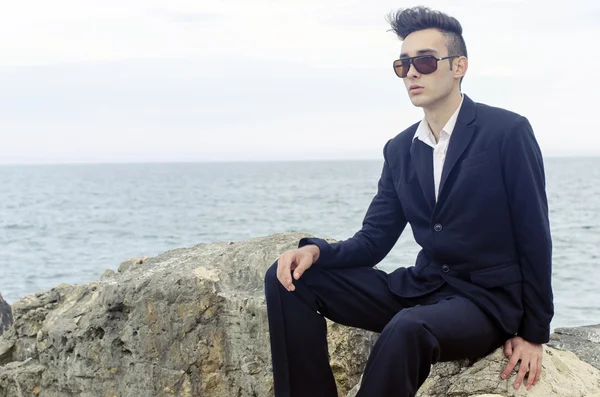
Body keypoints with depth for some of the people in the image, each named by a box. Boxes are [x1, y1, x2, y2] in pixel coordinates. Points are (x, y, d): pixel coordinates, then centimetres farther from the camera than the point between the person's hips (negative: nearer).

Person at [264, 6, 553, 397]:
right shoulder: (400, 149, 8)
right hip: (420, 288, 6)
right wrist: (316, 250, -13)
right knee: (289, 277, -8)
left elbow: (534, 238, -8)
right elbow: (374, 240, 8)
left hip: (488, 300, -6)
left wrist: (534, 333, -7)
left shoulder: (508, 132, -9)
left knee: (406, 329, -40)